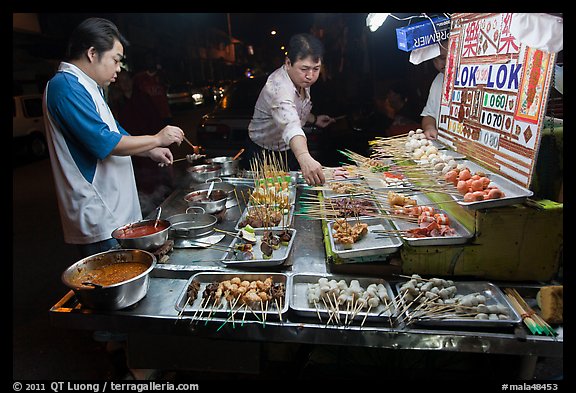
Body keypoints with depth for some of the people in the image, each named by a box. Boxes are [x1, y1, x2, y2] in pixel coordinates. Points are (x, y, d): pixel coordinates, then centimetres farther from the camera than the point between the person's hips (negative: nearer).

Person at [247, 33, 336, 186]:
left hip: (290, 151, 8)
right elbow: (290, 124, -55)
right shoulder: (279, 87, -34)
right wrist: (304, 158, -69)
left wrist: (314, 119, 5)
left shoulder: (301, 80, -6)